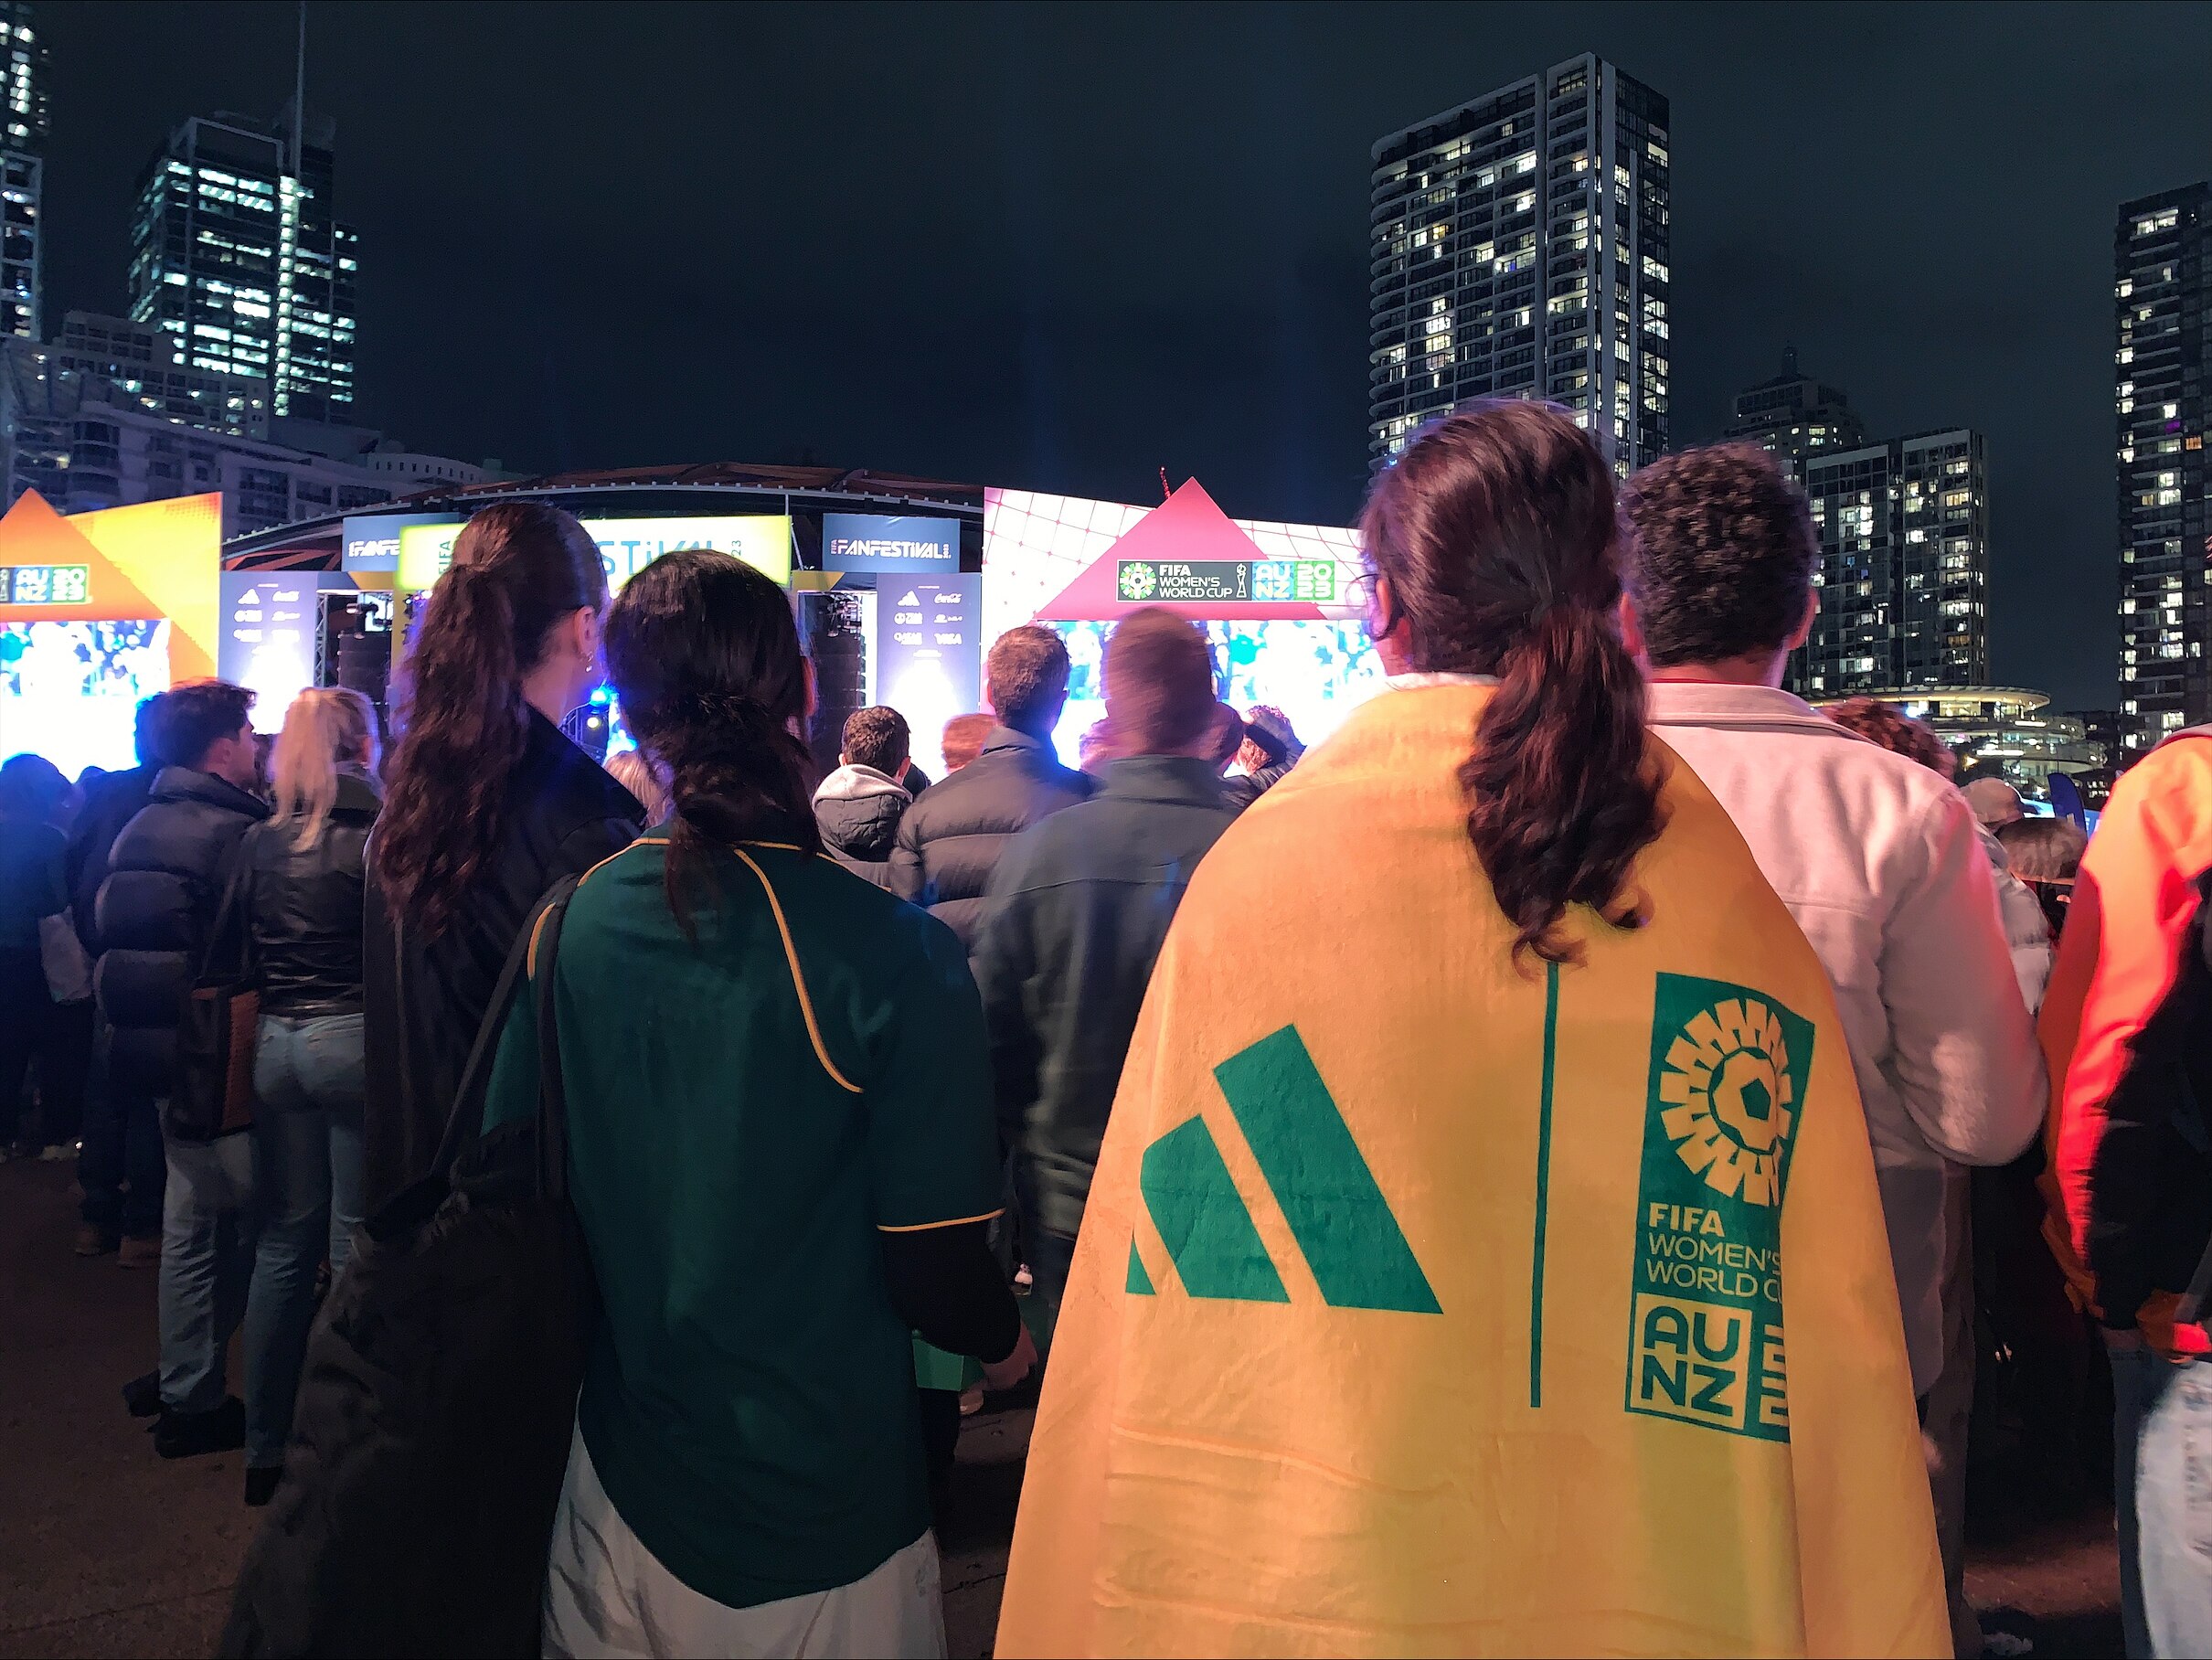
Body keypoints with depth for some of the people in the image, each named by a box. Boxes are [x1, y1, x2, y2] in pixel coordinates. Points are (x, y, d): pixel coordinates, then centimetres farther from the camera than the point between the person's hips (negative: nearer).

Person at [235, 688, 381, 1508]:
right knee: (354, 1247, 3)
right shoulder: (376, 834, -10)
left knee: (283, 1242, 14)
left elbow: (242, 956, 11)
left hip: (275, 1045, 5)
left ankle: (266, 1449, 25)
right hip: (354, 1041, -5)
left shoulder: (259, 842, 6)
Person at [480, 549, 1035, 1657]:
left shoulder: (571, 922, -10)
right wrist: (1009, 1341, 4)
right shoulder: (897, 957, -24)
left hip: (619, 1489, 4)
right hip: (820, 1528, -3)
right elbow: (936, 1282, -18)